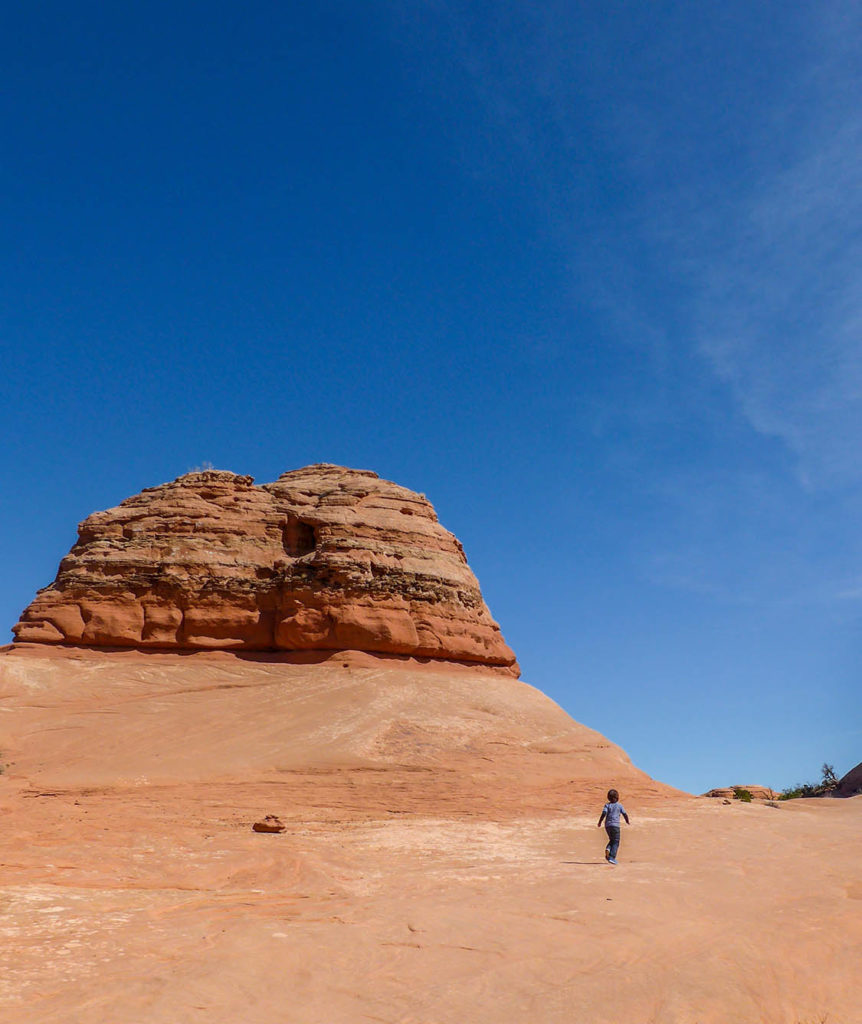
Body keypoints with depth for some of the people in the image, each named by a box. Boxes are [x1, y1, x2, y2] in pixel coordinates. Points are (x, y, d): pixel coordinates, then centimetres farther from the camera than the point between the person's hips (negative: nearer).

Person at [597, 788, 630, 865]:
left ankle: (608, 849, -7)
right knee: (616, 842, 1)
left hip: (607, 825, 3)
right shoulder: (619, 805, 2)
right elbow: (625, 814, 6)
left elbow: (604, 813, -10)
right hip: (615, 825, -3)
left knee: (612, 840, 22)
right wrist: (627, 821, 26)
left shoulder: (607, 805, 4)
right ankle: (612, 857, -13)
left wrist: (599, 823, -2)